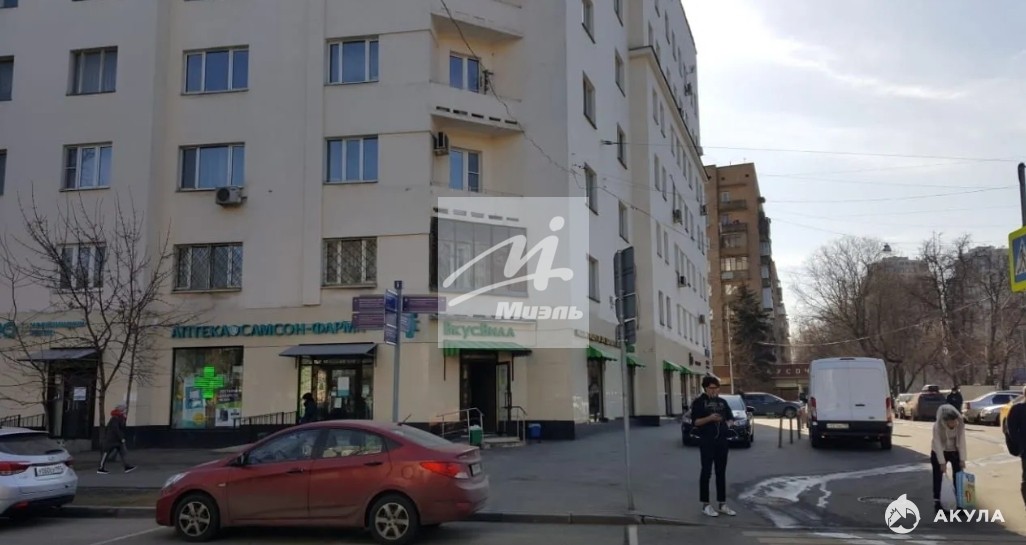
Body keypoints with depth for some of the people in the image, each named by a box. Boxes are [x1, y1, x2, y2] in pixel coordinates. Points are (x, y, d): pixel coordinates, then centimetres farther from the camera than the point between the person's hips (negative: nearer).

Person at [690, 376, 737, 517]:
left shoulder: (722, 402, 13)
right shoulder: (699, 402, -3)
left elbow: (730, 417, 18)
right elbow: (695, 422, -9)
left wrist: (729, 422, -3)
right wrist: (709, 418, -22)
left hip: (722, 441, 5)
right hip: (706, 442, -5)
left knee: (721, 473, 9)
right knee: (706, 472, -2)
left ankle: (722, 504, 16)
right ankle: (705, 505, 3)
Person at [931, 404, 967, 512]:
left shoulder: (961, 425, -21)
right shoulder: (937, 426, -30)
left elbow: (962, 442, -16)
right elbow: (938, 444, -26)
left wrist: (962, 459, -18)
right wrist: (942, 463, -26)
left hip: (955, 451, 2)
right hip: (939, 453, -2)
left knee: (958, 476, 1)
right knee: (938, 477, 2)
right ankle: (937, 502, 11)